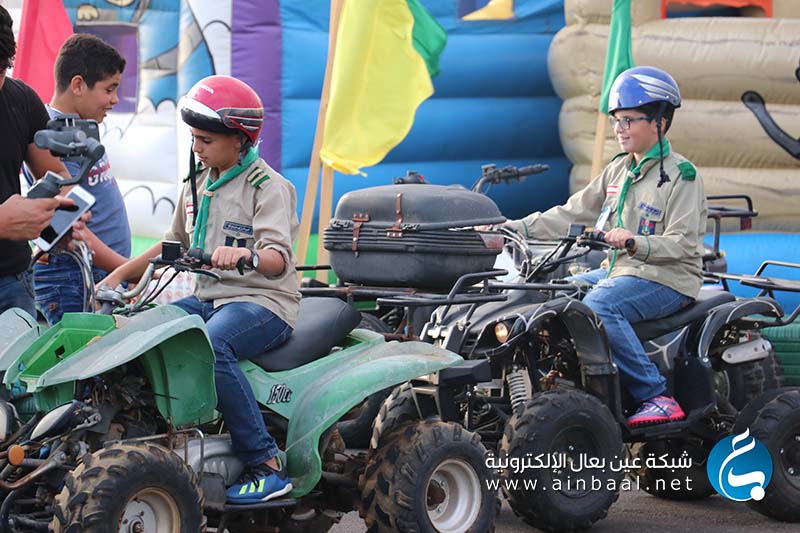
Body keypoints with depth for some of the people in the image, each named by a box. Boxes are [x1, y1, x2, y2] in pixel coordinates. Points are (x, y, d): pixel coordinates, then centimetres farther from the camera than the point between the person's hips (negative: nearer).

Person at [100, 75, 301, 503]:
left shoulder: (268, 187, -7)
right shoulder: (198, 184, 17)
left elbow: (278, 258, -21)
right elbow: (174, 243, 27)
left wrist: (246, 255, -44)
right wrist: (119, 275, 18)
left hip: (263, 301, -8)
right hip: (209, 298, 8)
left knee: (211, 347, -38)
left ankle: (267, 466, -35)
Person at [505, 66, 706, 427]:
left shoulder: (681, 176, -9)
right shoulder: (618, 171, 15)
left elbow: (682, 244, -17)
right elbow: (573, 213, 12)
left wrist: (635, 242, -35)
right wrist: (513, 229, 2)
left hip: (668, 279, -8)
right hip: (619, 271, 8)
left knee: (598, 305, -33)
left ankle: (657, 398, -29)